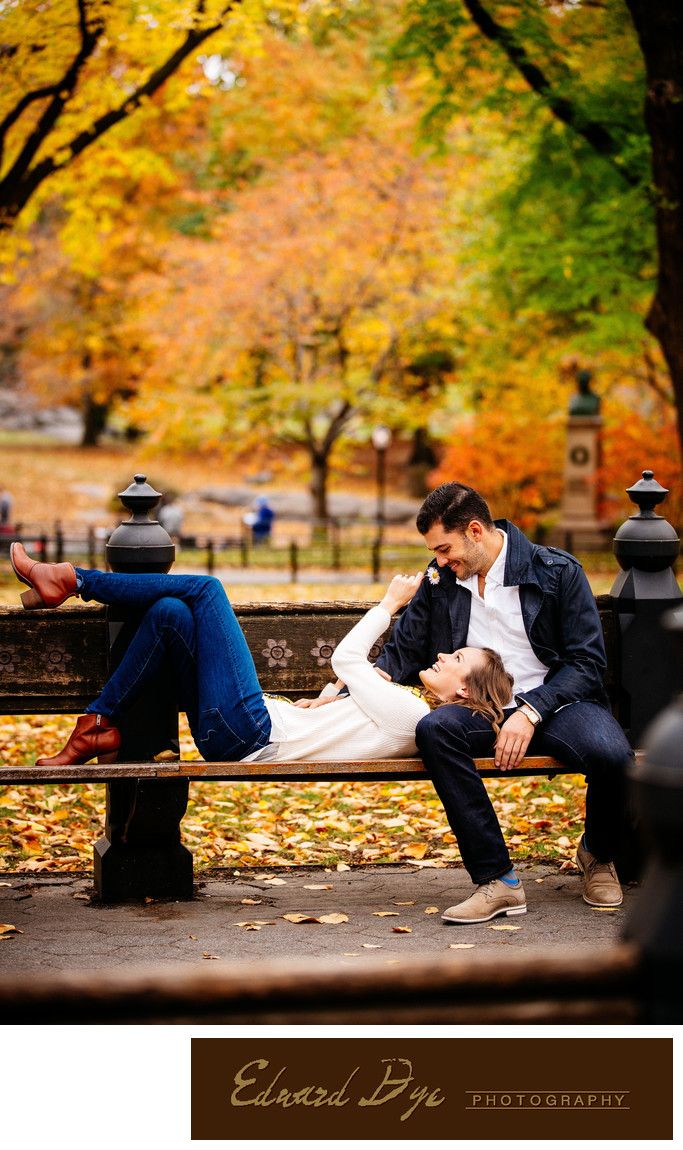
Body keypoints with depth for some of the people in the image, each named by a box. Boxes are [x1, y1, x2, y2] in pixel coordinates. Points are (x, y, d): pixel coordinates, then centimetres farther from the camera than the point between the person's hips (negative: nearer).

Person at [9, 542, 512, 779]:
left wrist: (391, 603, 6)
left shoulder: (411, 714, -13)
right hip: (239, 738, 9)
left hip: (251, 733, -9)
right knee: (172, 612, 3)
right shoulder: (413, 716, 14)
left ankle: (72, 579, -1)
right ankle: (98, 727, 3)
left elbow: (346, 659, -5)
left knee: (204, 588, -8)